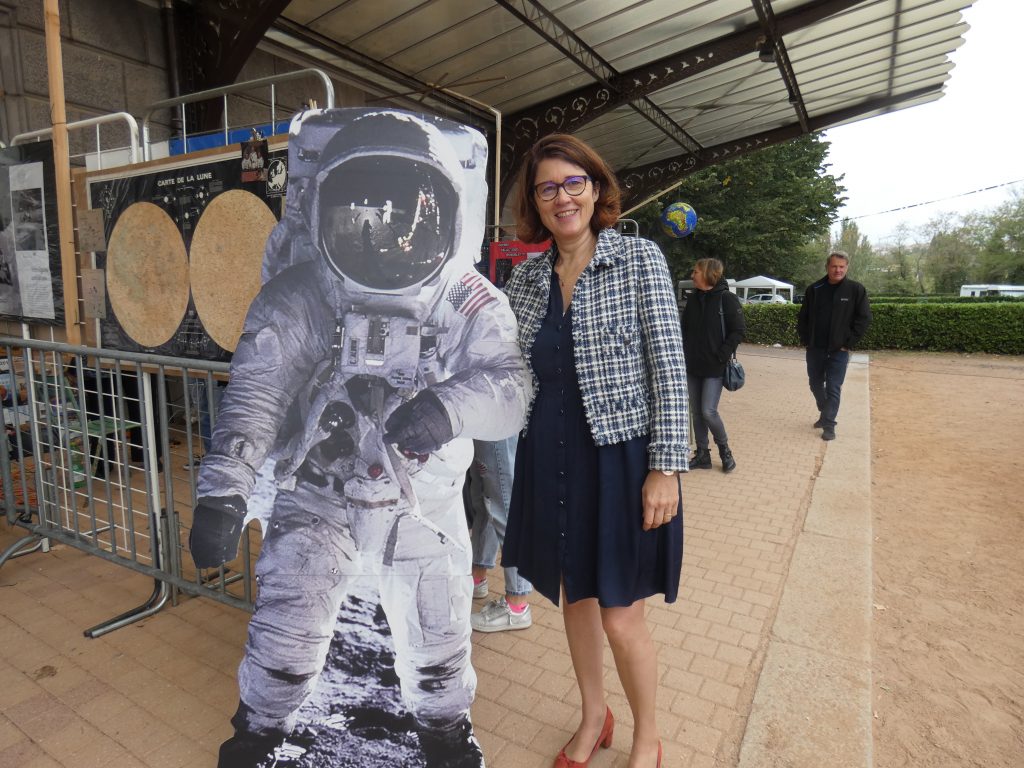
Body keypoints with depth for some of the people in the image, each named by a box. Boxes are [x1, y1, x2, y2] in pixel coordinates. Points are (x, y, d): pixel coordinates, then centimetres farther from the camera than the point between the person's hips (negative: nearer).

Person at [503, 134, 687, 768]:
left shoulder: (639, 258, -6)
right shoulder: (527, 276, 6)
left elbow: (669, 367, -10)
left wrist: (666, 467, -14)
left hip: (620, 456, -4)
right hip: (550, 460, 5)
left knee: (621, 618, 5)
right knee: (575, 598, 19)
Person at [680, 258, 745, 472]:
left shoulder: (726, 298, -8)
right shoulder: (692, 300, 9)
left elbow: (738, 331, -9)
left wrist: (721, 355, -14)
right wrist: (684, 354, 5)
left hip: (714, 368, -6)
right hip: (692, 367, 6)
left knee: (708, 412, -9)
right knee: (696, 412, 8)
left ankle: (724, 449, 16)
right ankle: (702, 455, 20)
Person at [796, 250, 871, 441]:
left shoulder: (856, 290, -4)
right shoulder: (814, 289, 2)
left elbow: (864, 319, -5)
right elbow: (803, 317, 9)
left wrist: (849, 343, -9)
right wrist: (805, 340, 2)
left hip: (838, 350, -3)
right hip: (815, 348, 3)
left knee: (833, 389, -3)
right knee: (815, 384, 15)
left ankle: (829, 425, 4)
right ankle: (825, 414, 35)